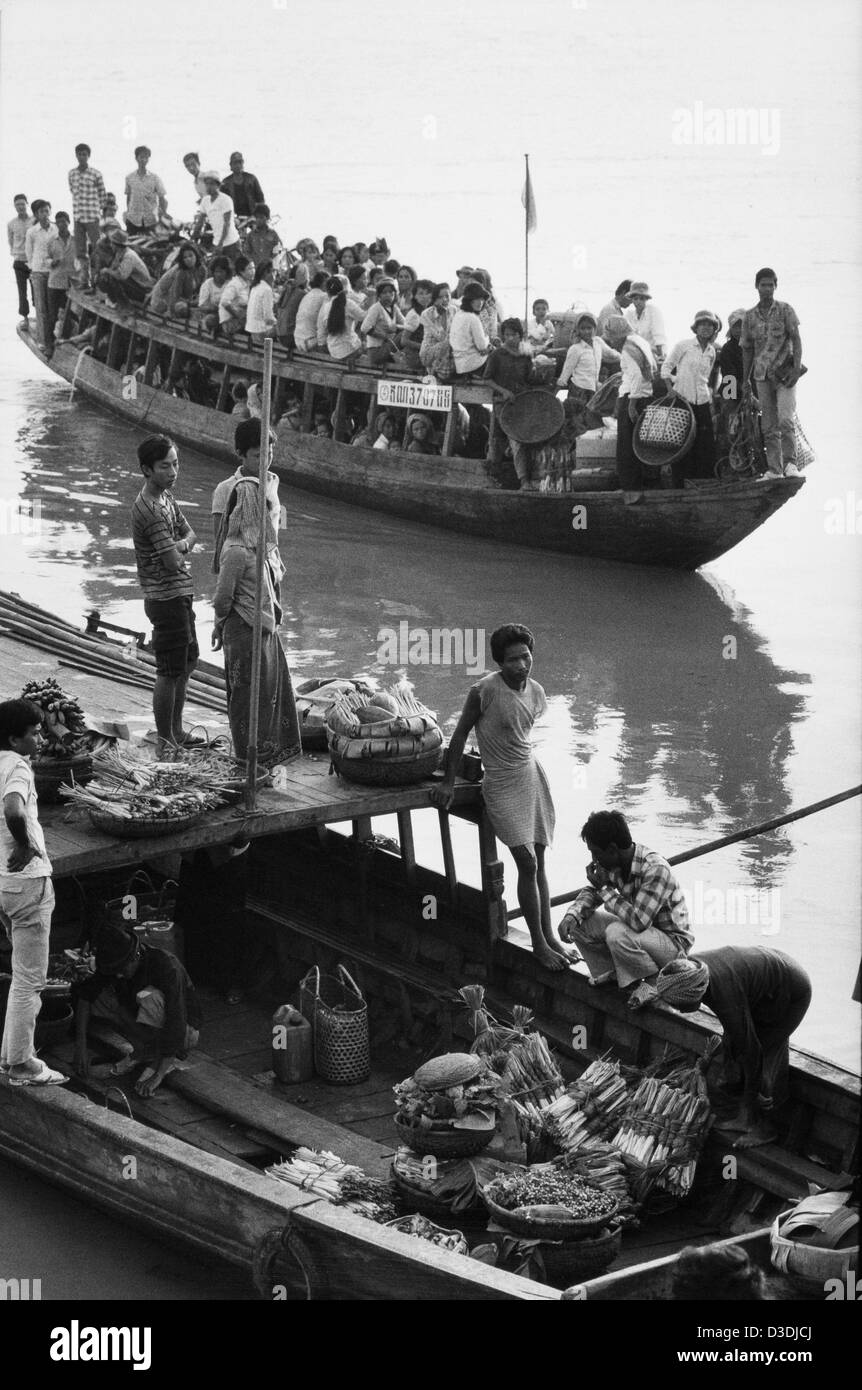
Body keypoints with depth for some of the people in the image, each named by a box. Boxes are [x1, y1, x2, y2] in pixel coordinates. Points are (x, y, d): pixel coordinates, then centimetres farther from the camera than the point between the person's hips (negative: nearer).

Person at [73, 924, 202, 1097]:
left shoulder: (166, 965, -32)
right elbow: (84, 993, -13)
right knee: (98, 996, -13)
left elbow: (176, 1025, -35)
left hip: (186, 1033, -6)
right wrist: (80, 1046, -23)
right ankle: (141, 1050, -1)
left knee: (149, 996, -35)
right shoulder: (115, 962, -14)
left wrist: (158, 1074, -38)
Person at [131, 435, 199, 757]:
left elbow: (191, 535, 13)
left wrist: (180, 545, -10)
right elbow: (173, 562, -24)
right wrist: (180, 551, -2)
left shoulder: (165, 495, 7)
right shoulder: (150, 510, -24)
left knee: (187, 663, 22)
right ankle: (166, 746, 7)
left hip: (179, 595, 10)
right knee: (169, 673, -2)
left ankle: (176, 732, 35)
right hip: (166, 598, -10)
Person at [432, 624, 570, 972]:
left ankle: (549, 936, 17)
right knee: (527, 863, -10)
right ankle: (538, 944, -2)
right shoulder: (485, 690, -18)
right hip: (502, 784, -6)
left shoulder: (535, 691, 1)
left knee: (538, 863, 9)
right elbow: (460, 734, -9)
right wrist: (448, 782, -4)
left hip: (533, 774, 6)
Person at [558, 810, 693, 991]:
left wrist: (605, 889, -27)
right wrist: (572, 915, -12)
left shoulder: (656, 869, -30)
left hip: (673, 941, -8)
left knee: (617, 933, -35)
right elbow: (592, 893, 10)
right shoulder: (612, 864, -5)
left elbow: (638, 922, -36)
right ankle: (611, 974, 9)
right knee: (579, 923, -3)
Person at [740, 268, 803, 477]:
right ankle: (774, 469, 5)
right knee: (768, 426, 3)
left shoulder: (785, 310, 1)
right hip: (762, 375, 3)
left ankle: (790, 463, -15)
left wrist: (797, 368, -15)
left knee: (785, 419, -17)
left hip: (784, 373, -3)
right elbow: (747, 350, 15)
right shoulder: (750, 316, 10)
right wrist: (745, 379, 11)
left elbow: (796, 340, -3)